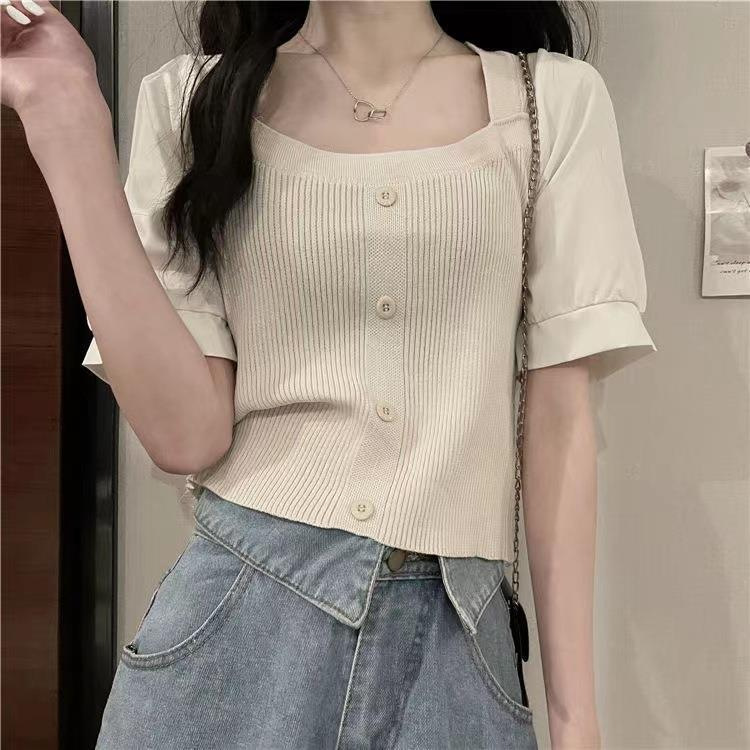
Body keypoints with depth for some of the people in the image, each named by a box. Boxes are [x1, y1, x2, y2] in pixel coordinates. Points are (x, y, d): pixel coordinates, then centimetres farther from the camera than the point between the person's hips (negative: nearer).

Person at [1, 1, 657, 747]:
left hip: (451, 632, 1)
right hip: (237, 621, 0)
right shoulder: (193, 98, 1)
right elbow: (186, 434, -8)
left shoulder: (556, 98, 0)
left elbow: (557, 416, -1)